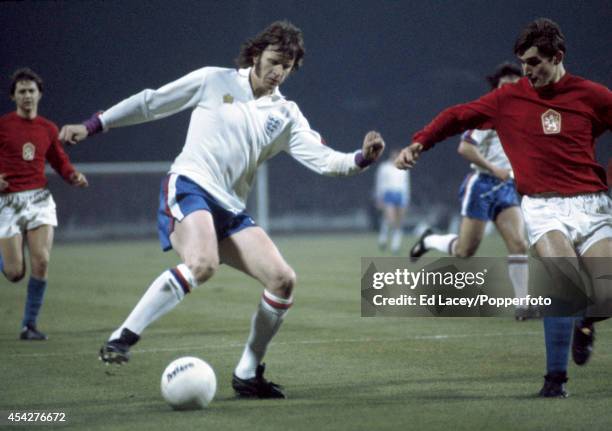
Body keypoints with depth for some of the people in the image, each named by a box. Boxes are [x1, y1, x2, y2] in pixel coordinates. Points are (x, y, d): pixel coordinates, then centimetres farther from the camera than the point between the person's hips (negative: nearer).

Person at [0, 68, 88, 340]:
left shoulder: (48, 129, 10)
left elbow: (60, 162, 19)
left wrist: (74, 177, -1)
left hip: (39, 198, 2)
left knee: (41, 262, -15)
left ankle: (29, 325, -1)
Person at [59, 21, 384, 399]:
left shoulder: (285, 114, 13)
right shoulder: (214, 81, 3)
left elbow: (322, 159, 3)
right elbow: (150, 103, 9)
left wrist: (362, 159, -17)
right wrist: (92, 127, 10)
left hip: (230, 210, 6)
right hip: (189, 187, -6)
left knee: (283, 281, -8)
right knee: (203, 264, -35)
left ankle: (248, 374, 6)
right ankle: (123, 338, -28)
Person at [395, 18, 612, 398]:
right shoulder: (509, 99, 6)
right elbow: (458, 117, 14)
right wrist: (419, 143, 4)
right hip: (544, 208, -1)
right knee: (564, 280, -26)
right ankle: (556, 377, -11)